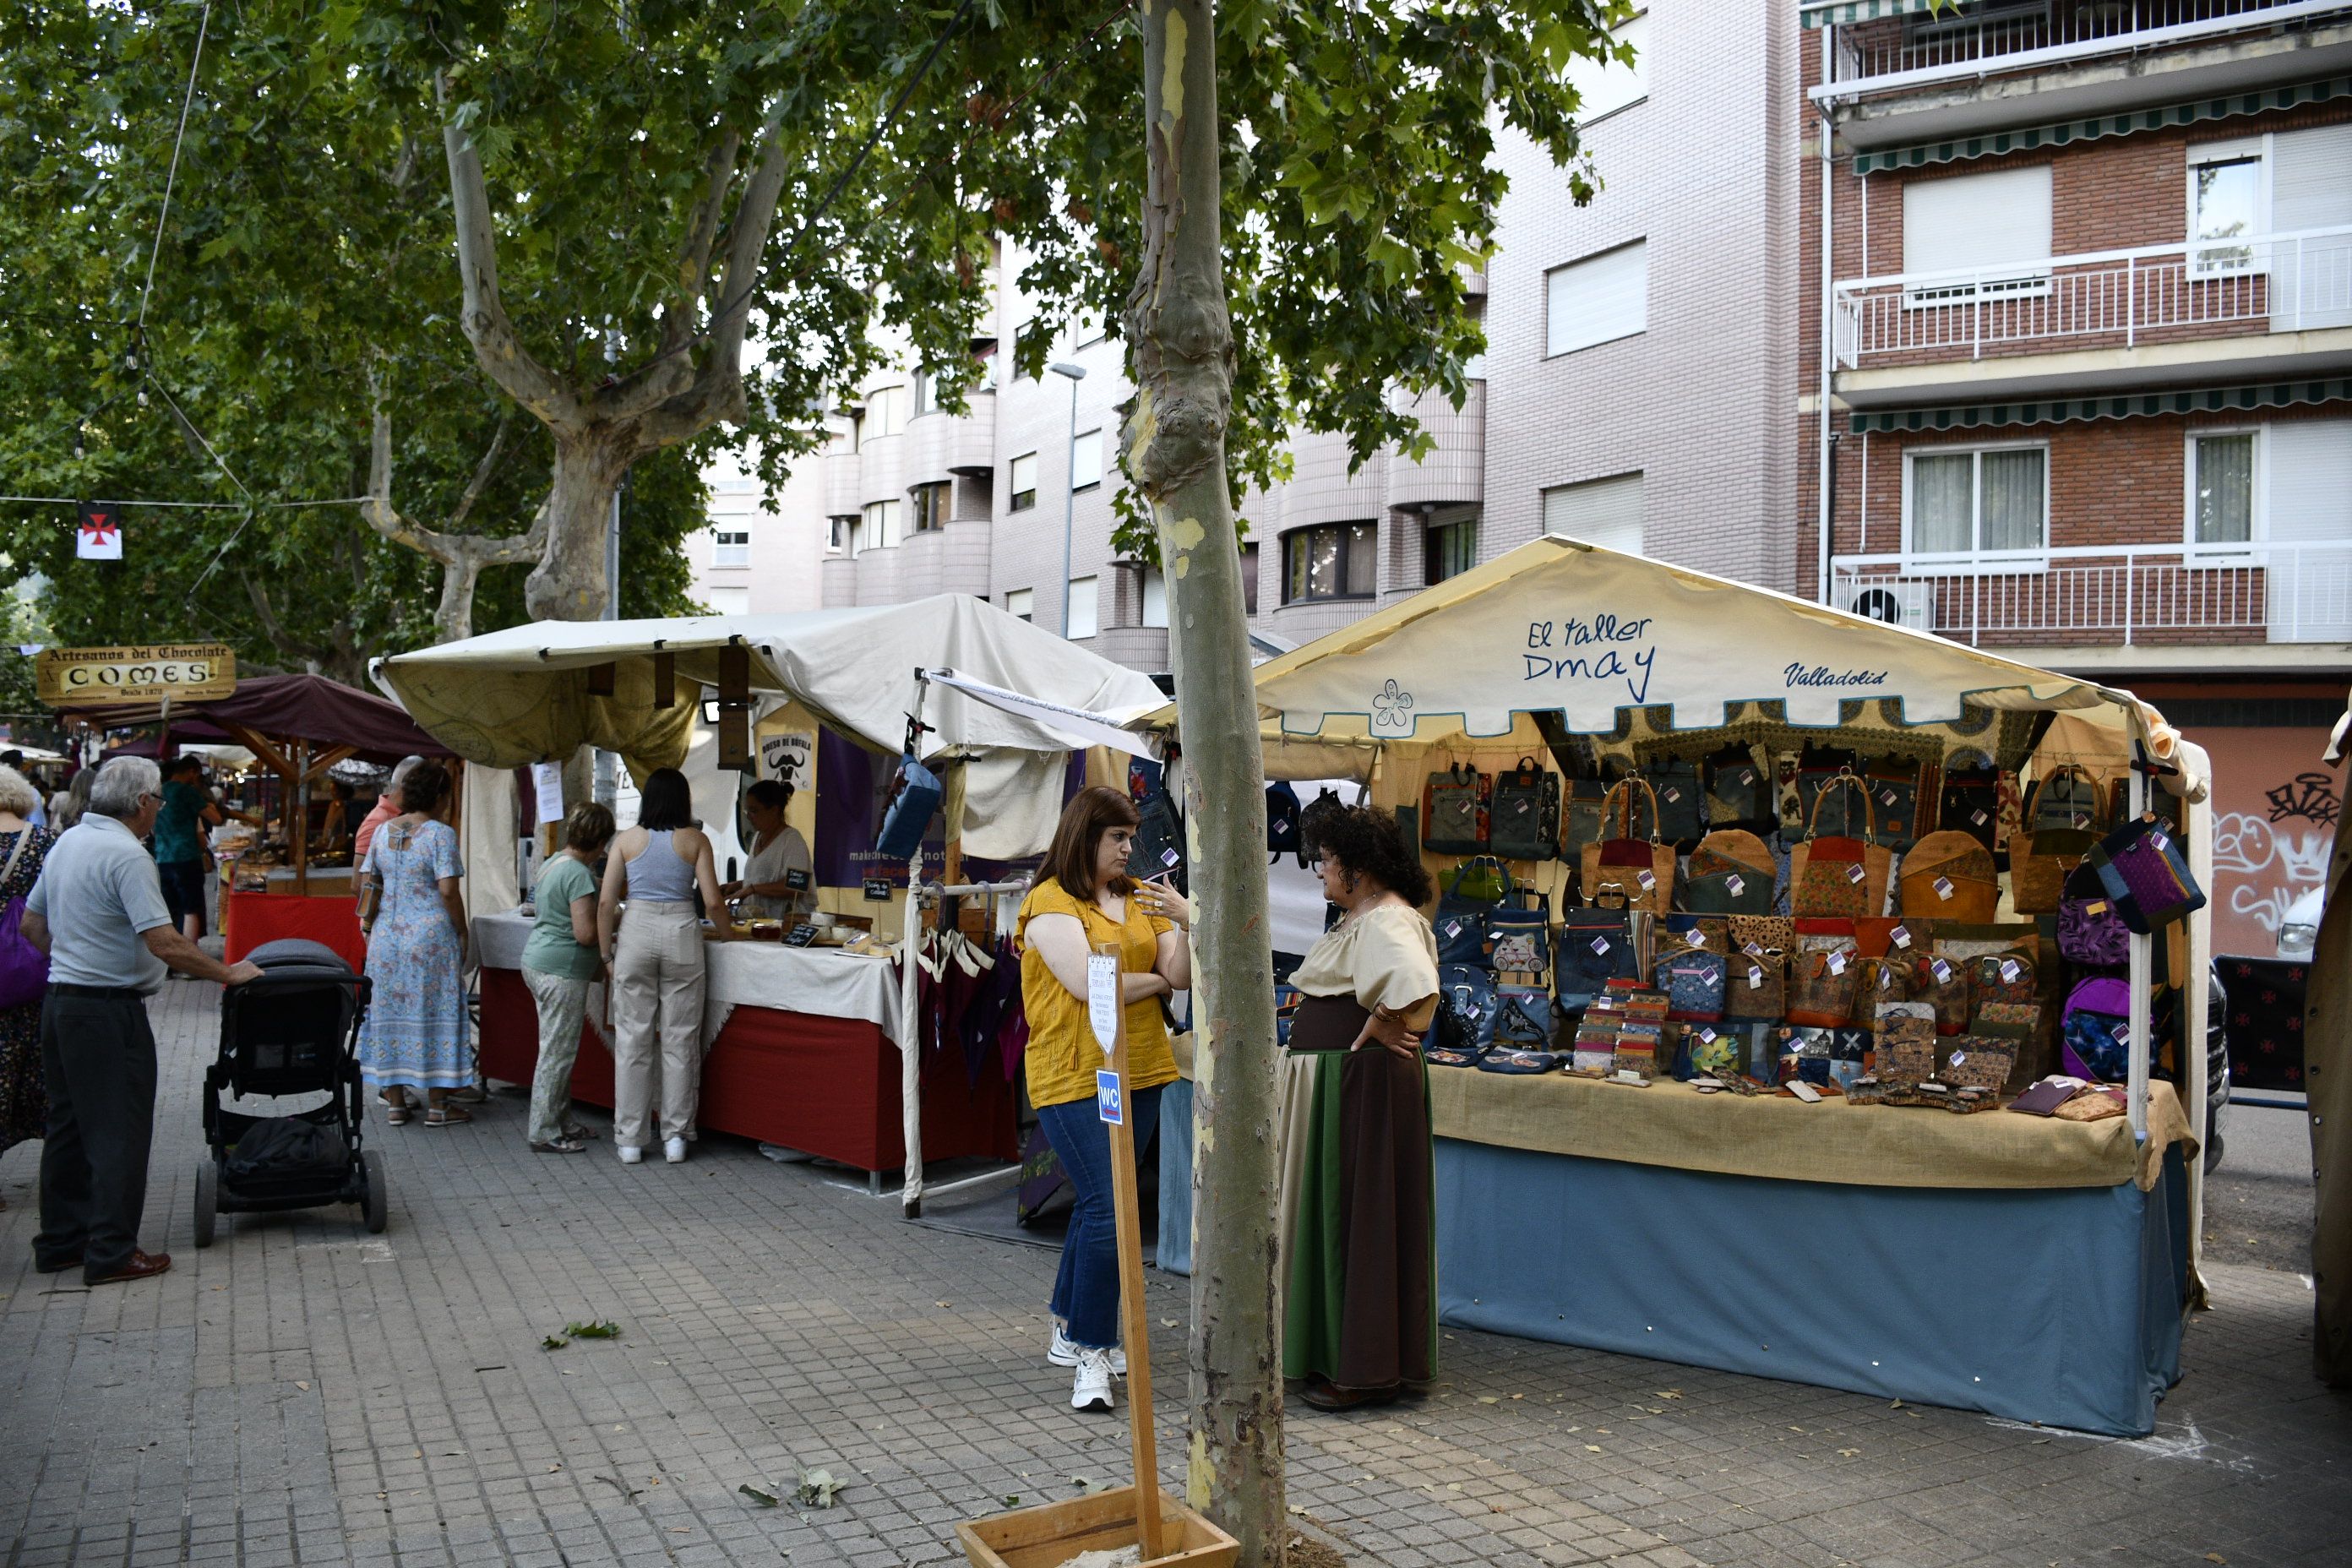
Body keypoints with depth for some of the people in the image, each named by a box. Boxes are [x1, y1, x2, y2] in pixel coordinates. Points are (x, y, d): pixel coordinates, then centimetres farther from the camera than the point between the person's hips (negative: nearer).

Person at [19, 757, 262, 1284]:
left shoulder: (67, 842, 10)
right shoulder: (126, 854, -19)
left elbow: (32, 923, 19)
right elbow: (165, 944, -25)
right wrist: (228, 973, -16)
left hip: (60, 999, 9)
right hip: (109, 1011, -9)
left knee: (68, 1124, 17)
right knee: (119, 1132, -1)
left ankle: (60, 1241, 25)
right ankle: (111, 1253, 3)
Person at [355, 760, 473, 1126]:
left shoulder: (382, 831, 6)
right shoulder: (440, 834, -12)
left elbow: (367, 883, 8)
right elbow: (448, 890, -16)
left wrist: (367, 924, 17)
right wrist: (461, 932, -6)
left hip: (388, 935, 5)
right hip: (431, 936, -5)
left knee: (390, 1011, 11)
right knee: (435, 1011, 3)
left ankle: (395, 1101, 17)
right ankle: (437, 1105, 7)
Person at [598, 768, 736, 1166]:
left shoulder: (628, 839, 4)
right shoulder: (695, 840, 2)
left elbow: (606, 902, 1)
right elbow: (712, 901, -3)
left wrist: (607, 952, 9)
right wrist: (727, 932, 15)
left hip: (636, 932, 1)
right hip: (681, 932, -1)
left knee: (632, 1039, 6)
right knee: (679, 1040, 7)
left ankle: (630, 1139, 11)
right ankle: (674, 1136, 11)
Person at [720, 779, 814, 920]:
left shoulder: (792, 839, -8)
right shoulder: (758, 837, 18)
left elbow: (795, 888, -18)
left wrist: (752, 889, -17)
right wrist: (737, 886, 14)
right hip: (758, 922, 8)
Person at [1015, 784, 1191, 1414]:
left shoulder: (1141, 898, 12)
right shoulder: (1051, 903, -7)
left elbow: (1183, 976, 3)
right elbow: (1089, 984, -17)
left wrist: (1188, 924, -16)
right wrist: (1156, 979, -3)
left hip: (1137, 1074, 6)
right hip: (1075, 1078, -6)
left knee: (1098, 1203, 14)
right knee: (1107, 1210, -12)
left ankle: (1068, 1331, 28)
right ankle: (1090, 1356, -3)